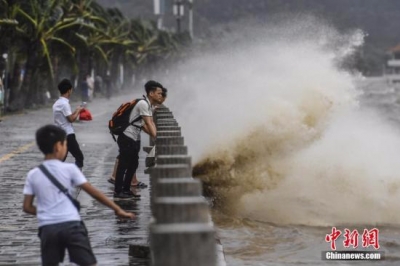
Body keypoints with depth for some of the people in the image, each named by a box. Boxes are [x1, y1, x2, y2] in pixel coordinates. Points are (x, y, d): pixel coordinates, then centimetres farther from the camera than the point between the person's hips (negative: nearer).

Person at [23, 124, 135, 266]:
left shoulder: (33, 175, 8)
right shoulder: (69, 169, 1)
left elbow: (27, 207, 9)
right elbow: (93, 192, 1)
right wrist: (117, 209, 7)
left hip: (47, 228, 2)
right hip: (71, 225, -2)